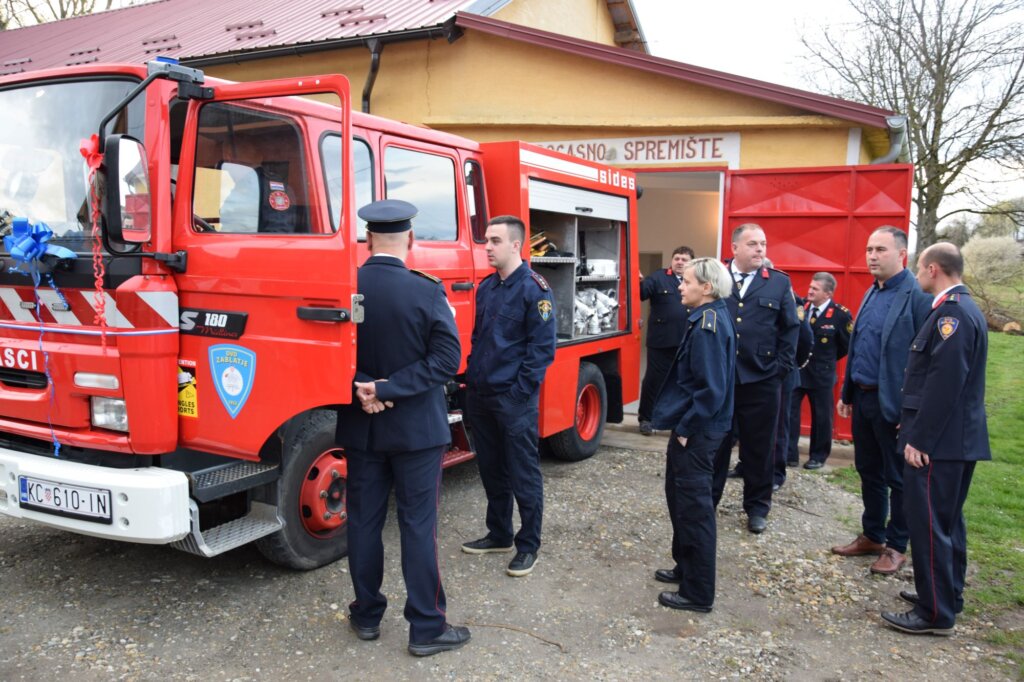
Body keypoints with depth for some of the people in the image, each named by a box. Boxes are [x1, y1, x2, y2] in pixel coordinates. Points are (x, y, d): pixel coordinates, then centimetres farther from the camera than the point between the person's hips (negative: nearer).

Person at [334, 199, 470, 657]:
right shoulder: (427, 292, -14)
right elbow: (447, 359, -18)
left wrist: (363, 391, -10)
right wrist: (389, 389, -18)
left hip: (359, 427, 3)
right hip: (416, 429, -3)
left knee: (363, 522, 14)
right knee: (418, 525, 4)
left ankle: (367, 615, 27)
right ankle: (427, 627, 12)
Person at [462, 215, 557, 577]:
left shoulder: (534, 289, -11)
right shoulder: (486, 286, 11)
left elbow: (542, 347, -14)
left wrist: (520, 391, -16)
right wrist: (473, 376, 10)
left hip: (514, 399, -7)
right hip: (481, 395, 7)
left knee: (523, 475, 3)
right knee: (491, 470, 17)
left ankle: (528, 546, 16)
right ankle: (498, 534, 32)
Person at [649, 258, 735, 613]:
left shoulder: (708, 325, -21)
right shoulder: (708, 318, 9)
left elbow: (712, 389, -25)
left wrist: (684, 429, -18)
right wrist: (681, 424, 14)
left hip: (696, 433, -10)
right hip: (691, 428, 10)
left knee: (694, 507, 0)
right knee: (680, 497, 21)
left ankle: (698, 593, 13)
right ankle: (686, 567, 38)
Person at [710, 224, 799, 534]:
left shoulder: (780, 282, 3)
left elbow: (791, 328, 5)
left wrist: (781, 367, -2)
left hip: (761, 381, 0)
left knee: (759, 448, 10)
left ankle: (757, 507, 25)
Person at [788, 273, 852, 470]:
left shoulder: (840, 315, -11)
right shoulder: (800, 306, -2)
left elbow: (848, 345, -1)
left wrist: (826, 359, 3)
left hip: (821, 373, -3)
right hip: (795, 368, 3)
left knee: (821, 416, 10)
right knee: (788, 411, 1)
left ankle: (818, 456, 24)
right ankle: (789, 454, 9)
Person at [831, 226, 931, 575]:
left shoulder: (918, 296, -15)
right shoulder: (871, 294, 11)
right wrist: (847, 393, 15)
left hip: (893, 403, -8)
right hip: (862, 398, 8)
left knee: (897, 478, 8)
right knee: (868, 472, 17)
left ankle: (896, 546, 22)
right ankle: (872, 536, 32)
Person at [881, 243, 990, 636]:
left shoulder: (952, 312, -18)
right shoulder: (961, 308, 14)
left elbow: (944, 383, -24)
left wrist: (919, 439, -21)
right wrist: (915, 426, 19)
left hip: (938, 441, -11)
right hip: (957, 439, 11)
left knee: (928, 523, -4)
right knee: (947, 521, 19)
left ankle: (935, 614, 4)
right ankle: (947, 595, 32)